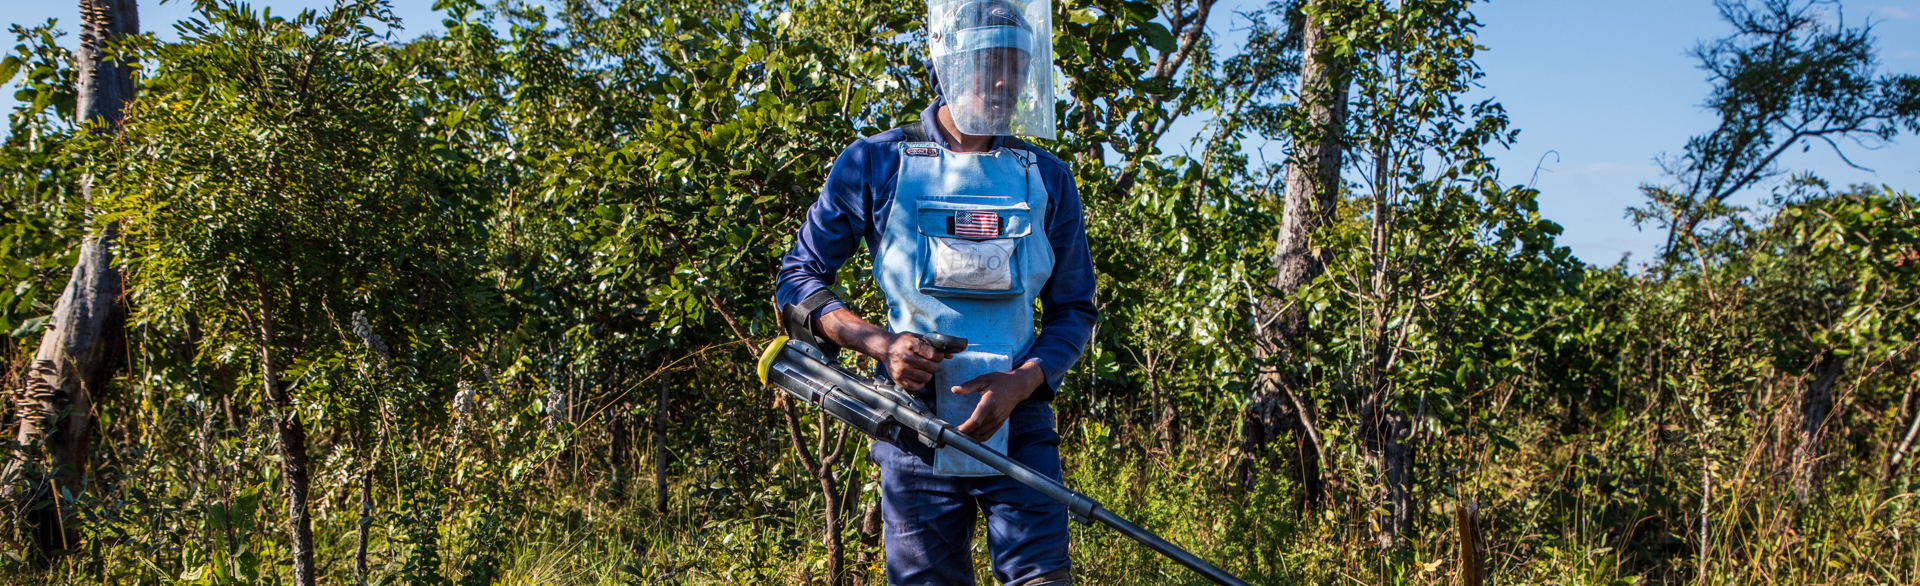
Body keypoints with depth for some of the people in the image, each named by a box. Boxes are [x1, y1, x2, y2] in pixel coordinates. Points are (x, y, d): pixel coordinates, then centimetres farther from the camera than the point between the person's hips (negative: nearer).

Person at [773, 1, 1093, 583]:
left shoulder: (1046, 179, 8)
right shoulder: (875, 165, 2)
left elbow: (1073, 309, 11)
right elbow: (798, 280, 6)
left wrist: (1022, 382, -9)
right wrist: (878, 341, -12)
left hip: (1018, 427, 1)